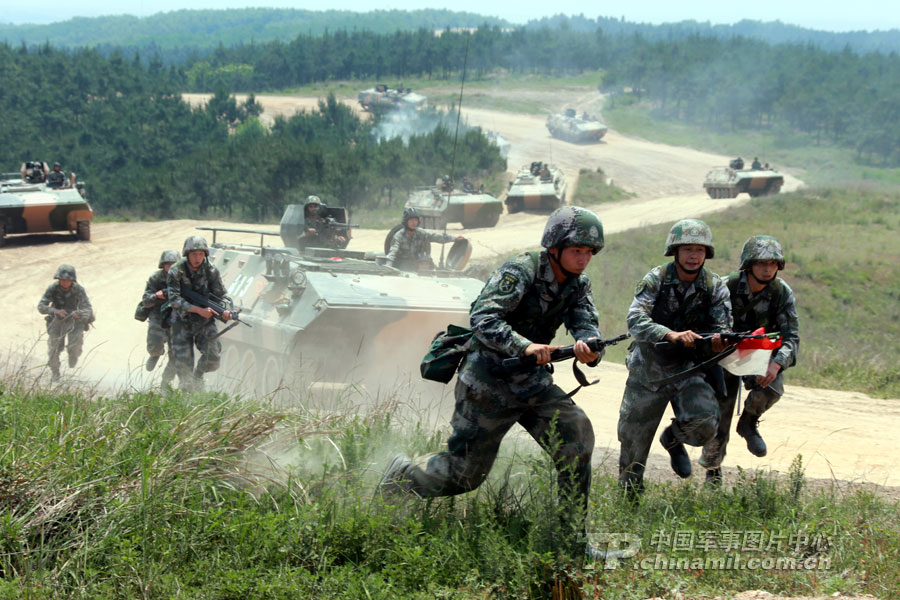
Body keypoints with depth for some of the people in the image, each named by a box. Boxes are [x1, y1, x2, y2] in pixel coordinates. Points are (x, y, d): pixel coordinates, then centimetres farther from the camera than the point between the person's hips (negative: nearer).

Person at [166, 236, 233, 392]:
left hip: (205, 321, 2)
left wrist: (225, 311, -25)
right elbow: (174, 300, -20)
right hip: (182, 321, -2)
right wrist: (199, 310, -31)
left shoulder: (211, 270, -8)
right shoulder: (176, 271, -14)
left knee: (212, 358, -11)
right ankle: (187, 392, 20)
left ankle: (198, 376, 21)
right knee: (183, 364, -5)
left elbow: (221, 295, -2)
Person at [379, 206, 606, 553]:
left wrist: (589, 347, -33)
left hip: (532, 382, 6)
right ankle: (401, 475, 29)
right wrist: (524, 346, -41)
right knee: (464, 472, 0)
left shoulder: (578, 285, 4)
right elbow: (483, 319, -27)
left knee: (577, 436, -13)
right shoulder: (520, 271, -18)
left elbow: (585, 324, -9)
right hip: (488, 381, -6)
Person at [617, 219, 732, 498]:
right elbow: (635, 320, -23)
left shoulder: (715, 287, -4)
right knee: (633, 442, 5)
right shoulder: (655, 279, -11)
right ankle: (629, 501, 30)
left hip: (688, 370, 1)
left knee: (704, 424, -24)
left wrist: (720, 340, -33)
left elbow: (722, 328, -8)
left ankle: (673, 439, 13)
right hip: (648, 370, -1)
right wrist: (672, 335, -39)